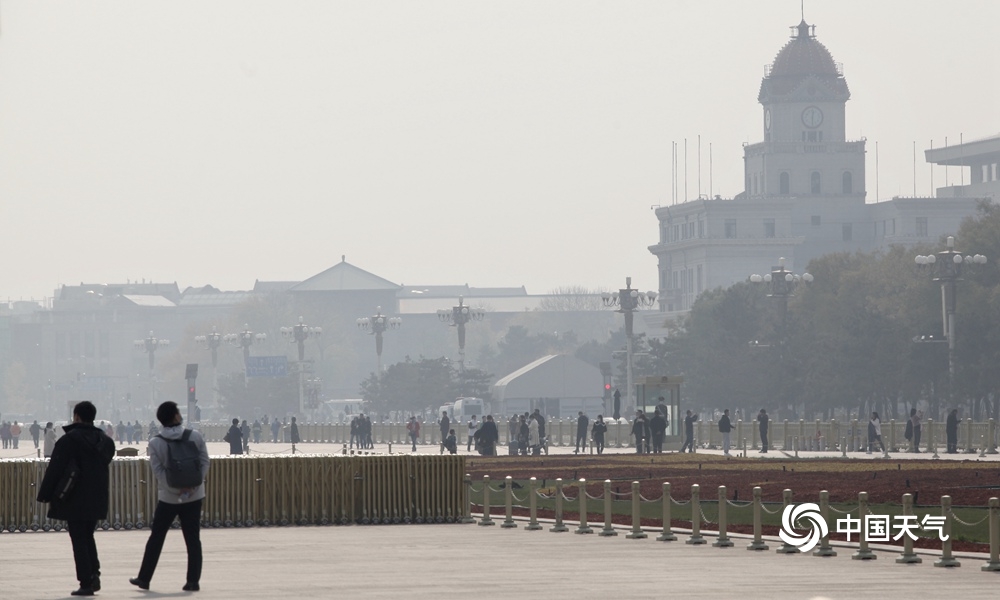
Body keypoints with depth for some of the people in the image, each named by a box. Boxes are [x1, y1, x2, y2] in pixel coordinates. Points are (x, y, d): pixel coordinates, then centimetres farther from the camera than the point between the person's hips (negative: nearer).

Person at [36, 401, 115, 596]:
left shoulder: (69, 440, -12)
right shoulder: (105, 441, 8)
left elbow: (55, 470, -11)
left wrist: (45, 495, -5)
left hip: (74, 501, -6)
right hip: (97, 499, 6)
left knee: (79, 541, -1)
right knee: (88, 538, 20)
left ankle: (86, 583, -4)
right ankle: (94, 573, 6)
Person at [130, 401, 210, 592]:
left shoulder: (155, 443, -6)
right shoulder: (195, 436, -5)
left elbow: (158, 470, -12)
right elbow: (204, 462, -9)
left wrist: (175, 489, -13)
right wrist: (193, 485, -11)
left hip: (168, 497, 0)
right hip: (194, 496, 0)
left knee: (156, 537, 12)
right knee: (193, 539, 4)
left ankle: (144, 578, 16)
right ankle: (193, 581, 0)